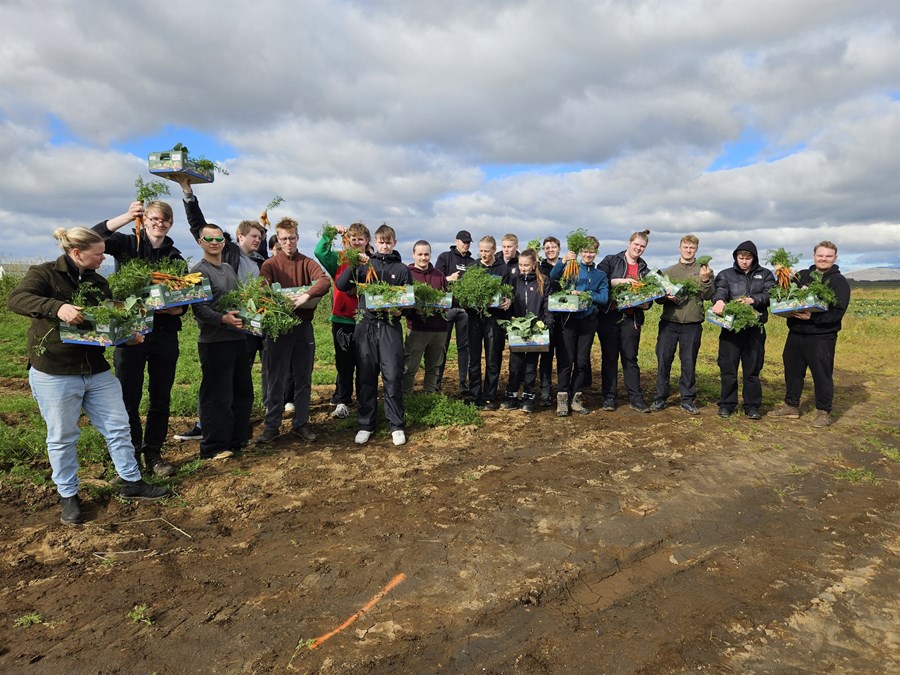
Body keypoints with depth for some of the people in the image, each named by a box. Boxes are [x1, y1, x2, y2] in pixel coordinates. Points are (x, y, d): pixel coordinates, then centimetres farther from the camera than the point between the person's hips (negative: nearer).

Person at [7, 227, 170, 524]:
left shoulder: (98, 282, 9)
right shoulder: (44, 273, -8)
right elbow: (16, 299, -25)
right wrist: (56, 307, -43)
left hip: (97, 371, 6)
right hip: (54, 374, -5)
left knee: (119, 427, 9)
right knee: (62, 438, 7)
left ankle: (132, 482, 23)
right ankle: (68, 495, 25)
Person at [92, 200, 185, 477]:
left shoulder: (175, 257, 10)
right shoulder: (129, 244, 3)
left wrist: (176, 308, -14)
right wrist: (126, 217, -28)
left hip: (165, 334, 3)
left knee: (161, 398, 10)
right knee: (129, 398, 3)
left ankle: (153, 453, 24)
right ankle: (131, 455, 17)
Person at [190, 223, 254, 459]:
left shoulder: (229, 269, 17)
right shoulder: (199, 271, -7)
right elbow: (199, 308, -16)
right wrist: (222, 319, -30)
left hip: (237, 338, 8)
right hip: (213, 341, -8)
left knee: (243, 392, 14)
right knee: (217, 397, -3)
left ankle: (237, 440, 27)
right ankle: (213, 448, 9)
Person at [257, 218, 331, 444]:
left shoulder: (307, 263, 5)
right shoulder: (270, 265, 2)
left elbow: (325, 281, -13)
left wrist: (306, 296, -28)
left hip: (304, 326, 2)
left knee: (303, 379, 8)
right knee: (276, 380, 4)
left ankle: (300, 424, 19)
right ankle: (272, 425, 14)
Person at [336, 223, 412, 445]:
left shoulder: (402, 269, 10)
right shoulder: (365, 264, 9)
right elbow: (341, 286, 0)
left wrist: (400, 310, -10)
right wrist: (354, 265, -13)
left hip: (390, 327, -1)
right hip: (366, 325, 1)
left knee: (393, 376, -4)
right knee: (366, 377, 6)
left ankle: (397, 426, 8)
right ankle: (366, 425, 17)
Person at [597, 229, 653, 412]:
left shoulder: (644, 269, 15)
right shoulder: (610, 260, 3)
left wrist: (646, 304, -6)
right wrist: (619, 281, -19)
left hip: (632, 318, 3)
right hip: (609, 315, -3)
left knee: (630, 358, 5)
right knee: (609, 357, 4)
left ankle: (636, 398, 10)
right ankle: (609, 397, 12)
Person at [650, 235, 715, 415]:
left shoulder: (704, 271, 8)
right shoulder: (668, 271, 12)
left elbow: (708, 296, -2)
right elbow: (658, 297, 12)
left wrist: (705, 280, -19)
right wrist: (666, 297, -10)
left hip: (692, 324, -1)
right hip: (669, 322, 1)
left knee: (689, 362, 5)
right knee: (663, 360, 1)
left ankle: (688, 400, 16)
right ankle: (660, 398, 11)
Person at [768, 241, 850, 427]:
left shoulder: (839, 281, -2)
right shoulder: (801, 276, 11)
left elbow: (838, 311, -13)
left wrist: (813, 317, -25)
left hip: (822, 337, -5)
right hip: (796, 333, 5)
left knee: (822, 374, 2)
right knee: (792, 370, 13)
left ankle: (824, 412, 15)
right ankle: (791, 406, 26)